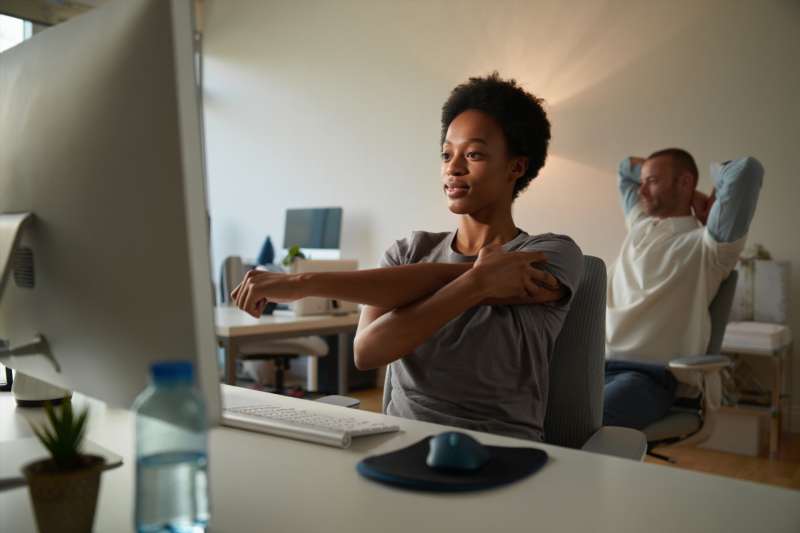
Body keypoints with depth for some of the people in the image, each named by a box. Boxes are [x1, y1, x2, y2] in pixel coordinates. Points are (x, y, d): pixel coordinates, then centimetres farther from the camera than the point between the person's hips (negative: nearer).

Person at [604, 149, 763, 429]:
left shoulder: (705, 245, -1)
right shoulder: (640, 226, 22)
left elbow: (747, 169, -15)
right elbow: (627, 166, 38)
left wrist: (716, 191, 7)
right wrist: (692, 195, 27)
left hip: (648, 377, -6)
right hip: (594, 364, 7)